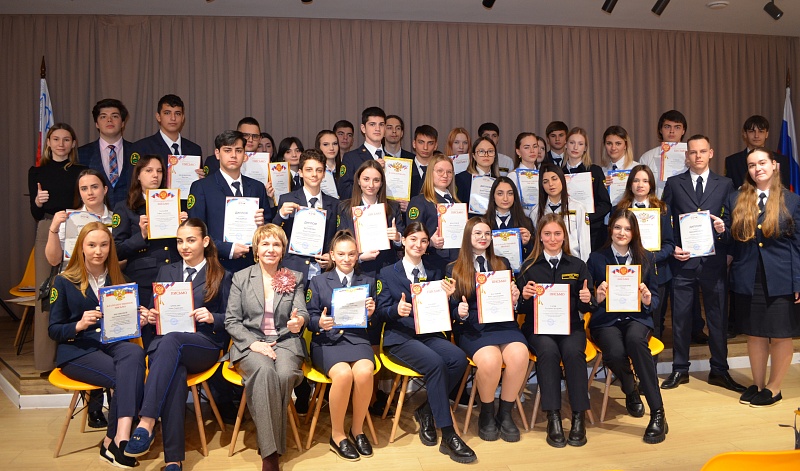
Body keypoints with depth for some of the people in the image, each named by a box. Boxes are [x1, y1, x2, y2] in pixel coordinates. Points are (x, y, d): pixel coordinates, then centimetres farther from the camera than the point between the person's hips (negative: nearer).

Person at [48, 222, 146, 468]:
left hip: (113, 343, 3)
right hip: (76, 349, -3)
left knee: (135, 353, -37)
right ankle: (118, 438, -26)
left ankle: (117, 439, -40)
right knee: (127, 376, -34)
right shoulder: (64, 281, 7)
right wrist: (79, 324, -17)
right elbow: (53, 329, 4)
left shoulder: (118, 280, 18)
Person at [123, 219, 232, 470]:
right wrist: (150, 316, 0)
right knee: (174, 374, -35)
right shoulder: (166, 272, 25)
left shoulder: (221, 277, 14)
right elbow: (154, 310, 23)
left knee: (170, 341, -39)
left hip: (204, 345, -2)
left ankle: (146, 423, -45)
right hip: (164, 342, 2)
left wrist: (212, 317, -12)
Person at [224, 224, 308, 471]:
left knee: (284, 374, -33)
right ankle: (270, 450, -29)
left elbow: (301, 313, 0)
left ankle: (270, 446, -16)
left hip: (285, 342, 1)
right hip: (250, 343, -1)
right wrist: (253, 342, -14)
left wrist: (300, 321, -27)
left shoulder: (295, 279, 11)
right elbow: (231, 320, 3)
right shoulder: (240, 278, 8)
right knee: (264, 371, -35)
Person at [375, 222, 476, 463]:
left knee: (458, 358, -27)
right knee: (435, 363, -32)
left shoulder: (435, 272, 17)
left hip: (430, 334, 4)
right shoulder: (387, 273, 8)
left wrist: (447, 296, -9)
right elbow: (381, 313, 0)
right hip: (400, 337, -4)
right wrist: (397, 310, -21)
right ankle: (448, 436, -26)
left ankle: (426, 411, -6)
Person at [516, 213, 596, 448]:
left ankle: (579, 417, -21)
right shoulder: (529, 267, 7)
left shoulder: (577, 266, 12)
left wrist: (587, 300, -13)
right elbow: (522, 309, 4)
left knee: (573, 352, -31)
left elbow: (586, 308, 10)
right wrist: (525, 296, -18)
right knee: (549, 351, -33)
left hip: (570, 325, 1)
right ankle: (553, 418, -26)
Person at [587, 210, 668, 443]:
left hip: (637, 317, 1)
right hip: (606, 320, -1)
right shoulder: (596, 258, 8)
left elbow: (655, 298, 13)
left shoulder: (646, 258, 14)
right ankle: (631, 393, 3)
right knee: (615, 352, -35)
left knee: (635, 341, -37)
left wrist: (648, 300, -11)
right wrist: (597, 297, -18)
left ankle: (658, 413, -30)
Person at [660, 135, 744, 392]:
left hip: (714, 260, 1)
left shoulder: (725, 185, 8)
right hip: (682, 259, 0)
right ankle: (680, 369, 17)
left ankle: (719, 370, 21)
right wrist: (672, 248, -6)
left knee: (718, 316, 7)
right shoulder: (674, 184, 7)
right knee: (680, 316, 5)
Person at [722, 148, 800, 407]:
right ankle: (757, 384, 28)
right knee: (755, 335, 12)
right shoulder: (735, 200, 6)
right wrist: (721, 230, -13)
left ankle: (774, 388, 22)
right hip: (748, 280, 2)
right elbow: (729, 237, 11)